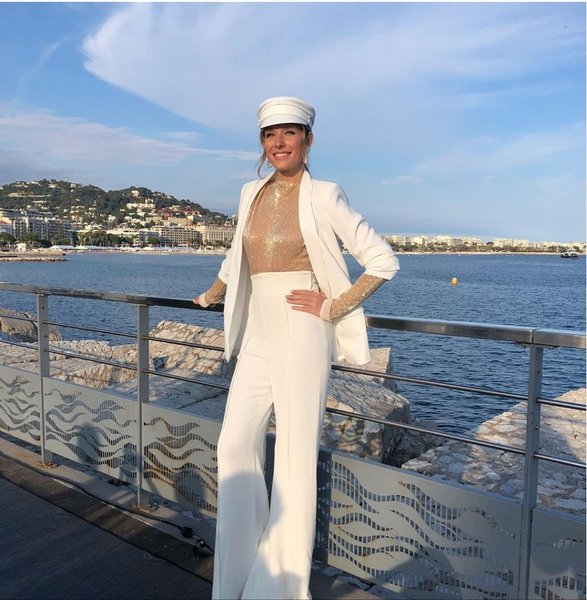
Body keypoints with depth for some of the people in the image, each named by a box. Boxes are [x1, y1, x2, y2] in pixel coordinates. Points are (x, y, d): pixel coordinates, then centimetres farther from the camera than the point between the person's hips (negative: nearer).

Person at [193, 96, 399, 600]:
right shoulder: (252, 194, 12)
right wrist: (211, 296, 38)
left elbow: (384, 261, -6)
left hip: (301, 336, -6)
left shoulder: (323, 197, -6)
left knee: (295, 456, 0)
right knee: (236, 444, 5)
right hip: (256, 337, 6)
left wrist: (333, 307, -9)